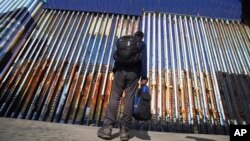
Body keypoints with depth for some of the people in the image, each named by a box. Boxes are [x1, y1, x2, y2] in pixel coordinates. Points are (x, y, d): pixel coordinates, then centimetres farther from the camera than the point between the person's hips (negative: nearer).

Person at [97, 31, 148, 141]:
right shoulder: (142, 45, 15)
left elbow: (115, 55, 13)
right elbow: (143, 60, 0)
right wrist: (144, 77, -5)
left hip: (120, 70, 2)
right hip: (133, 73, -1)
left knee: (115, 97, -2)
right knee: (129, 99, -3)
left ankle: (108, 126, -9)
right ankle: (124, 130, -1)